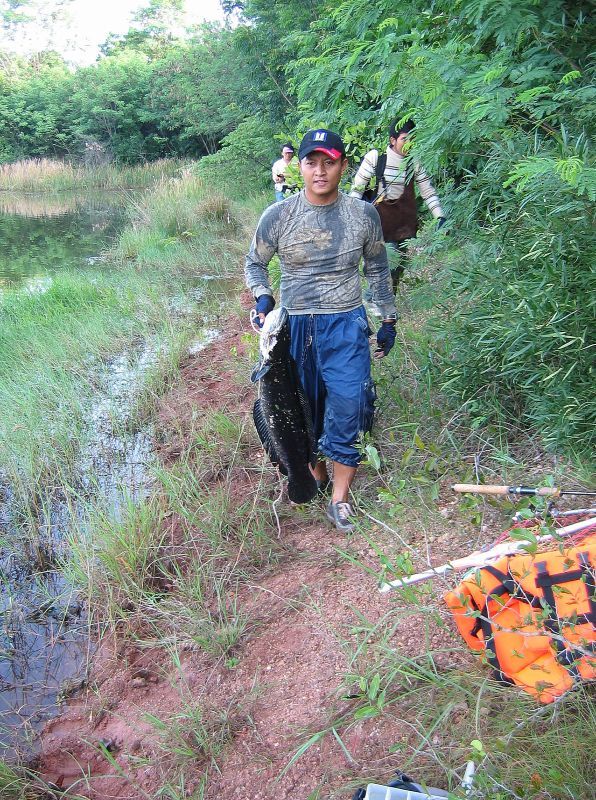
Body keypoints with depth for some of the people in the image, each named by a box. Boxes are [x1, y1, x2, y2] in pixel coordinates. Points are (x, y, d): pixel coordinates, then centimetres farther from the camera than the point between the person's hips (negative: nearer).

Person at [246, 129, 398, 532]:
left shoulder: (364, 214, -1)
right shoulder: (278, 216, -4)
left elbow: (378, 269, 13)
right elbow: (255, 263, 10)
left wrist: (389, 319, 15)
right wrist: (263, 298, -9)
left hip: (347, 325, 0)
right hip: (295, 326, 1)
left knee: (348, 407, -6)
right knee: (303, 408, 12)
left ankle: (339, 498, 8)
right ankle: (316, 475, 35)